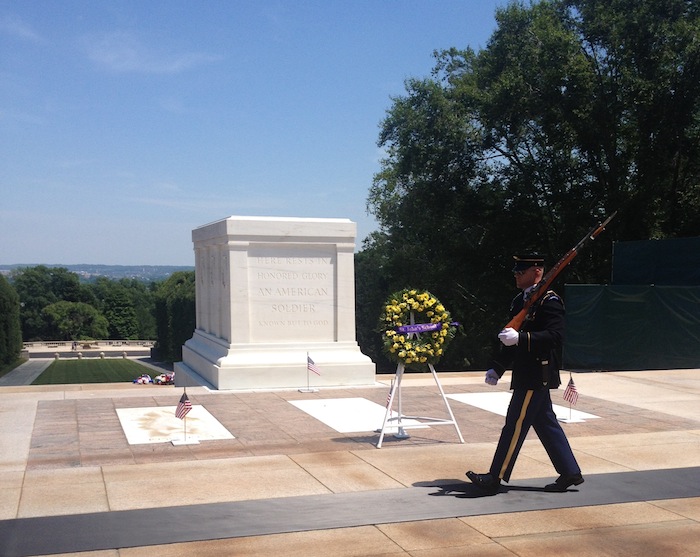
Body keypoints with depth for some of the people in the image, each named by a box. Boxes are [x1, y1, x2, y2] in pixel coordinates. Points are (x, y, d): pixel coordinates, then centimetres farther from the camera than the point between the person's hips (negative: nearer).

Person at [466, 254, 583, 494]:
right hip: (528, 375, 9)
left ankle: (495, 479, 0)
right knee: (546, 424, 14)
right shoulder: (520, 301, 15)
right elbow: (512, 340, 20)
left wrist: (521, 338, -34)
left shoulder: (549, 301, -13)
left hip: (537, 376, -9)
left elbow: (555, 336, -24)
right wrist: (496, 368, 13)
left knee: (516, 425, -5)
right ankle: (570, 473, 24)